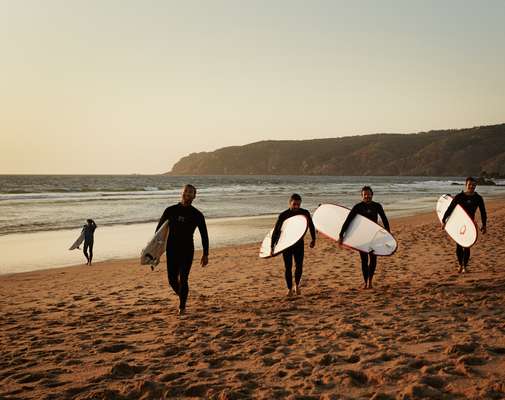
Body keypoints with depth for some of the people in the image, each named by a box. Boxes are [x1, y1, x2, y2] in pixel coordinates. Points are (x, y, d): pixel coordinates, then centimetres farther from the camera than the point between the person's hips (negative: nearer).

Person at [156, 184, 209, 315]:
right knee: (172, 280, 3)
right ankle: (182, 297, 33)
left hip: (187, 251, -2)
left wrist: (205, 254, 1)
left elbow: (204, 235, 5)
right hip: (172, 250, 2)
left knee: (183, 280, -8)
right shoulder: (170, 211, 2)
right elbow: (159, 229, 9)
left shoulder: (197, 215, 0)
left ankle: (182, 307, 6)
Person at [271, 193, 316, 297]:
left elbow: (311, 226, 8)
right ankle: (289, 289, 11)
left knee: (299, 265, 0)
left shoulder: (305, 213, -9)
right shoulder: (283, 215, -16)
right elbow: (276, 231, -12)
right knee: (288, 267, -2)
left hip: (299, 243, 2)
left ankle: (297, 286, 24)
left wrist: (313, 239, 12)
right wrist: (272, 246, -14)